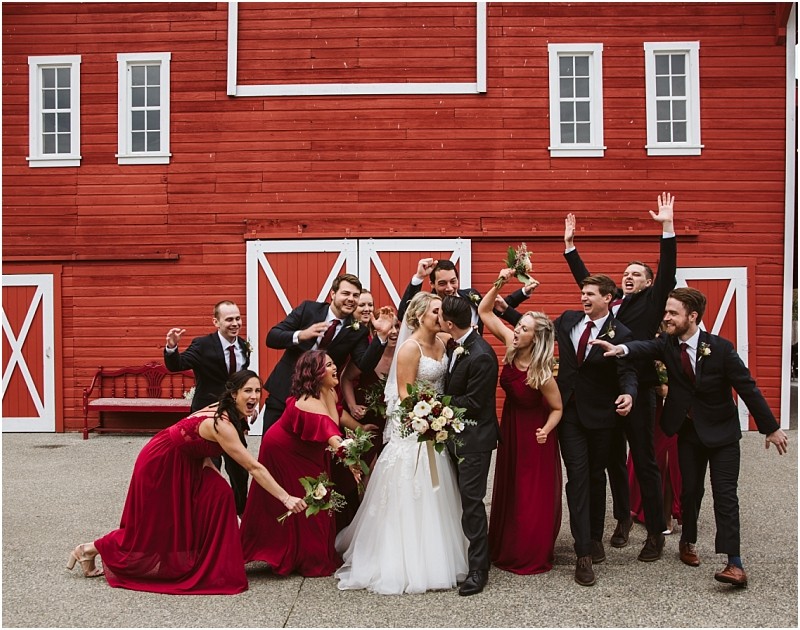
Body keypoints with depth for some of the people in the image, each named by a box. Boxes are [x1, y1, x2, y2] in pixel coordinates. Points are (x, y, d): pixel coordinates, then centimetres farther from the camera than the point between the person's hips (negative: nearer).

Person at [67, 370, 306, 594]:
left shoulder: (223, 412, -7)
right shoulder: (222, 425, -33)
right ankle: (90, 549, 27)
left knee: (218, 492, -7)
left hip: (183, 462, 8)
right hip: (158, 465, -8)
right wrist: (286, 498, -33)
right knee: (150, 529, 7)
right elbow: (254, 468, -34)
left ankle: (209, 563, 4)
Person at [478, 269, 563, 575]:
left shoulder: (542, 374, -28)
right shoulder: (510, 346, -14)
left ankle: (533, 556, 26)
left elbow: (557, 408, -13)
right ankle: (506, 548, 37)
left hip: (534, 435, -6)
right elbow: (484, 311, -9)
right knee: (508, 490, 19)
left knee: (534, 496, 7)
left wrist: (545, 431, -30)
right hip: (510, 429, 6)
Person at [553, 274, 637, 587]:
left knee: (596, 476, 15)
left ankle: (595, 537, 34)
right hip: (569, 412, 2)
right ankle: (584, 553, -1)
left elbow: (627, 373, -14)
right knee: (578, 477, -3)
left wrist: (628, 394, -36)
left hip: (600, 416, -1)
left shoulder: (620, 333, -9)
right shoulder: (567, 320, 4)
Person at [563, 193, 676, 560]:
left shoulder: (651, 303, 3)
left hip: (638, 393, -5)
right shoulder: (611, 302, 13)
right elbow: (586, 280, 20)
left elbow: (667, 273, -8)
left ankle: (656, 532, 11)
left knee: (644, 462, 1)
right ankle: (623, 519, 30)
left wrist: (667, 227, -14)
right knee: (614, 460, 14)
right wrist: (569, 245, 19)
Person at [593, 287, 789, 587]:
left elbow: (748, 388, -11)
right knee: (690, 490, 12)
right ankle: (688, 542, 34)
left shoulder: (721, 348, -16)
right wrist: (621, 349, -54)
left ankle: (735, 564, -4)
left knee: (725, 494, -6)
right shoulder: (667, 344, -8)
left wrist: (771, 428, -7)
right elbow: (646, 347, -31)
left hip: (722, 431, -3)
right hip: (688, 430, 3)